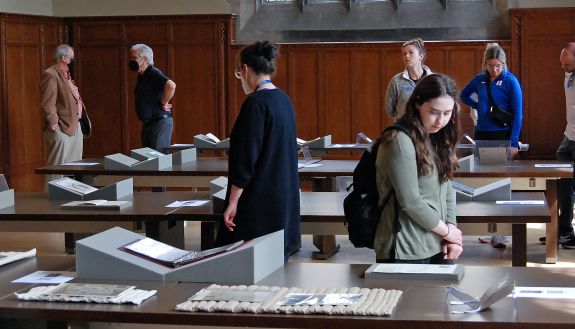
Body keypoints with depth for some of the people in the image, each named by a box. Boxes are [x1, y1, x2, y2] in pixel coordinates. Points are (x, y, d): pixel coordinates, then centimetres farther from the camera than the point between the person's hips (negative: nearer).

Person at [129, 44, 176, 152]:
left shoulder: (154, 74, -16)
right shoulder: (141, 76, 15)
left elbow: (171, 86, -33)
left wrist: (163, 104, -21)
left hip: (159, 122, -10)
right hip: (147, 123, 10)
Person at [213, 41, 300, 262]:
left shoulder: (256, 103, -16)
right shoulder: (284, 99, 9)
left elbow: (246, 156, -19)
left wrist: (233, 202, -16)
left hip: (259, 201, -9)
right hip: (285, 196, 9)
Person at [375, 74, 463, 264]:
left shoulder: (438, 139, 9)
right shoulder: (400, 141, -16)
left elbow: (447, 188, 9)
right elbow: (411, 202, -19)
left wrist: (452, 229, -5)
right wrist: (446, 231, -9)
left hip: (438, 247, 7)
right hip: (407, 252, -7)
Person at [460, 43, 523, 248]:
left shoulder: (510, 81, -8)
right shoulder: (479, 79, 6)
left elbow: (518, 114, -10)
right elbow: (464, 96, 25)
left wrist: (514, 143, -16)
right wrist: (478, 107, 7)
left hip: (502, 136, -5)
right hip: (481, 134, 5)